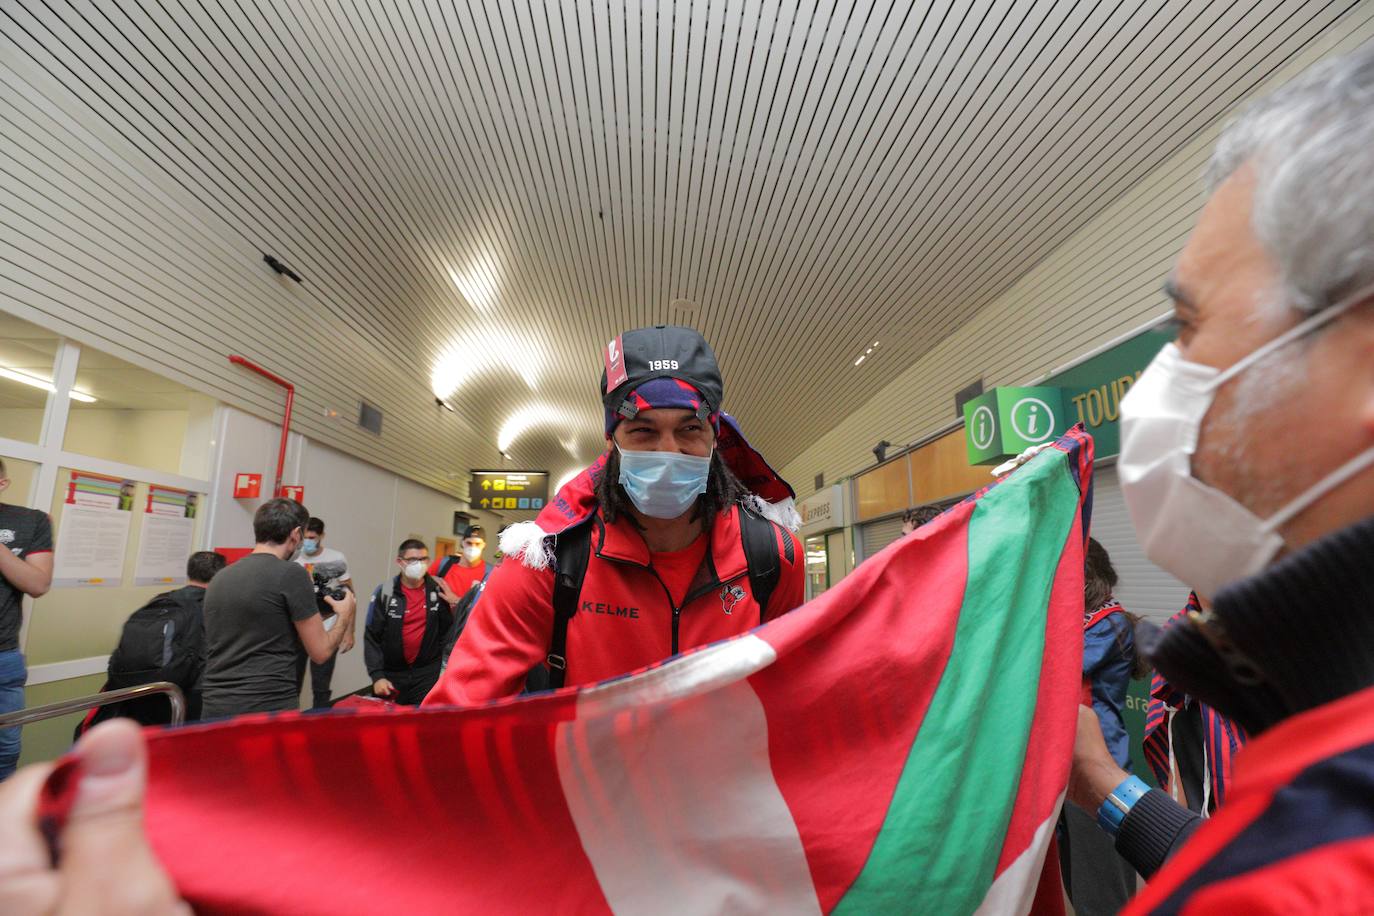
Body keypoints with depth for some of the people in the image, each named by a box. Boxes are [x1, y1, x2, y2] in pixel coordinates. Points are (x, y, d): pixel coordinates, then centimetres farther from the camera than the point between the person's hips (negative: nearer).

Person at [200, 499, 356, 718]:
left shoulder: (220, 578, 8)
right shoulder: (291, 573, -11)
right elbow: (321, 651, -8)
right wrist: (345, 616, 9)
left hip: (215, 707, 7)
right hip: (270, 709, -7)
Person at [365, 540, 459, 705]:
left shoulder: (438, 589, -3)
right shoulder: (385, 592, -6)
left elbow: (448, 629, 4)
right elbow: (372, 637, -4)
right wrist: (377, 675, -10)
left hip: (428, 672, 0)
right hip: (392, 672, 0)